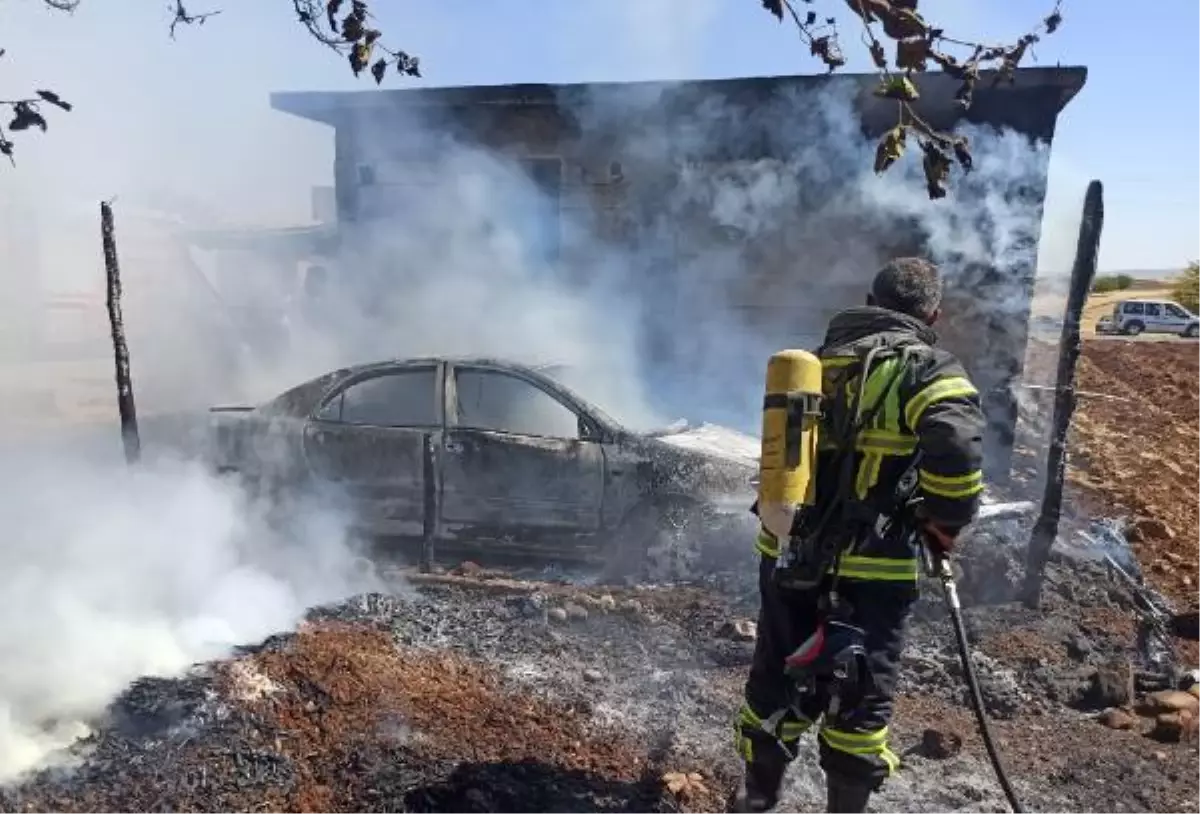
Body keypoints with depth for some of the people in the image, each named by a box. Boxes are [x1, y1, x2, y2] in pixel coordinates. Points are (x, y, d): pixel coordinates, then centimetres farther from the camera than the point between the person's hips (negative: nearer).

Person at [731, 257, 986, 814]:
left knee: (776, 684, 20)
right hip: (870, 569, -5)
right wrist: (945, 524, -10)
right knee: (861, 699, 14)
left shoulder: (815, 363, 12)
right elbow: (958, 446, -26)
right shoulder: (927, 369, -7)